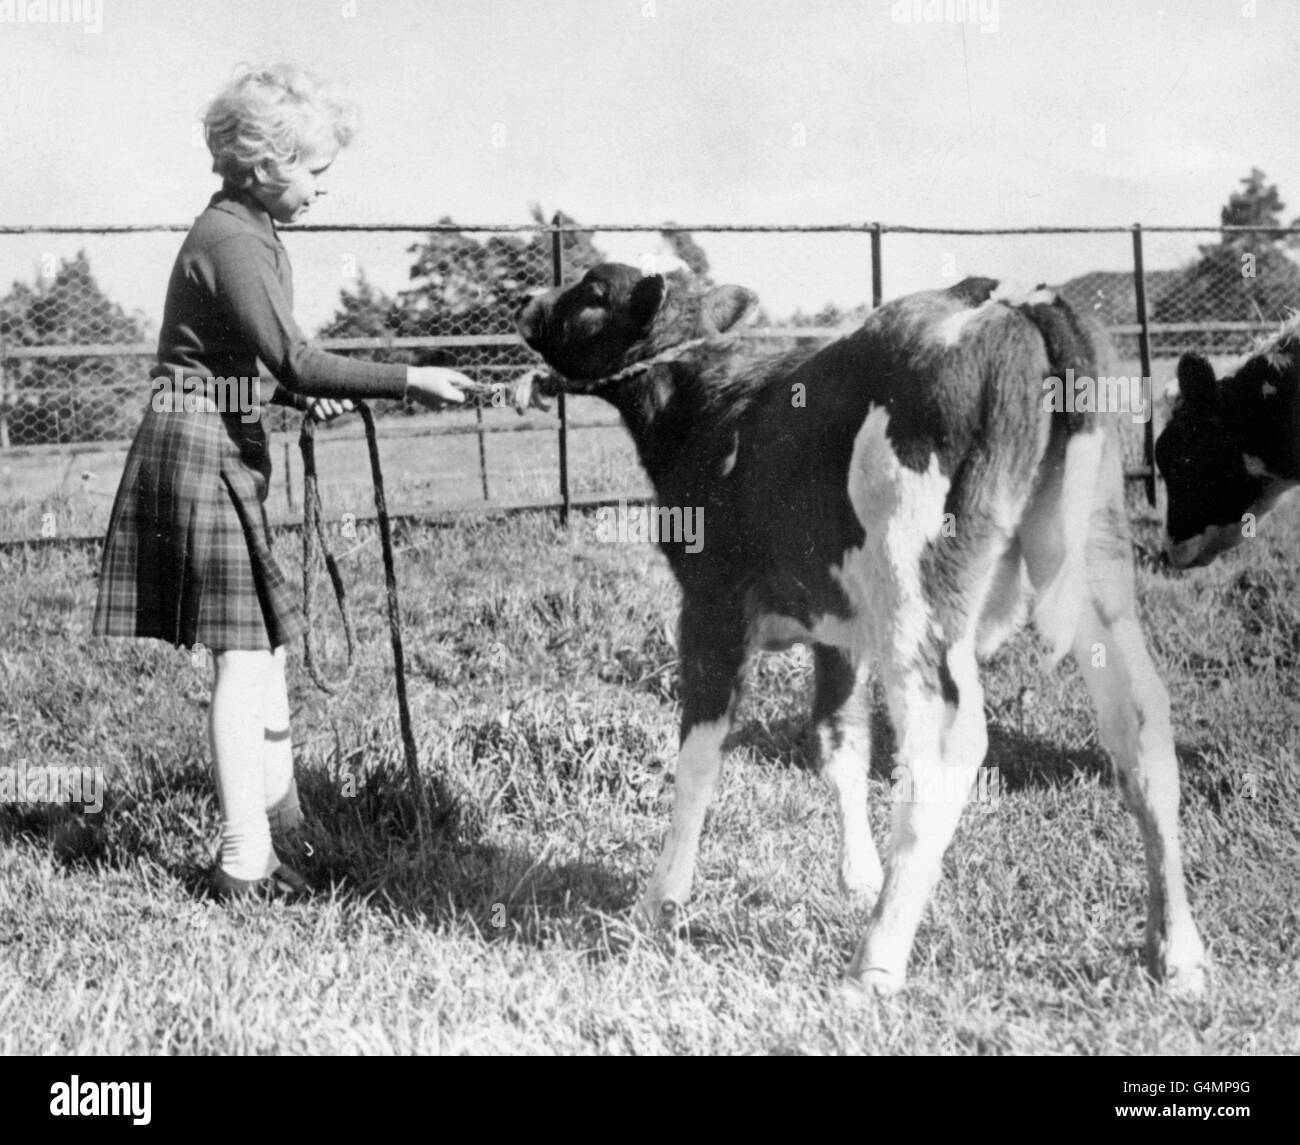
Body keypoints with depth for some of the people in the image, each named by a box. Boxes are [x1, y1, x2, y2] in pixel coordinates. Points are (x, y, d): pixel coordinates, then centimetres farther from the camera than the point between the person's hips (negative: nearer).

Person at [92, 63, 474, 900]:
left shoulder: (256, 235, 13)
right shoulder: (229, 242, -18)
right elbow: (294, 360, -27)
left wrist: (304, 393, 2)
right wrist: (407, 382, -25)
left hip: (232, 451, 10)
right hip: (201, 452, -10)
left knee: (266, 640, 18)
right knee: (246, 653, -9)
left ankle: (273, 808, 32)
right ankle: (246, 863, -5)